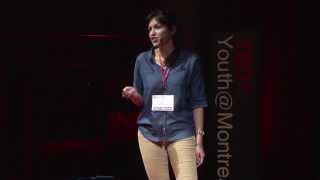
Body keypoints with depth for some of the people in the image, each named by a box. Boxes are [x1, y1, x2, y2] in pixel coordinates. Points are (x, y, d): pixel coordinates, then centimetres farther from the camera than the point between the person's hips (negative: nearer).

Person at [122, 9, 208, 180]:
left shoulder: (190, 60, -3)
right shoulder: (142, 60, 3)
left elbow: (197, 102, -1)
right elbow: (141, 102, 10)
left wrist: (199, 140, -5)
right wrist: (133, 95, -13)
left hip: (181, 133, -2)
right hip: (149, 133, 2)